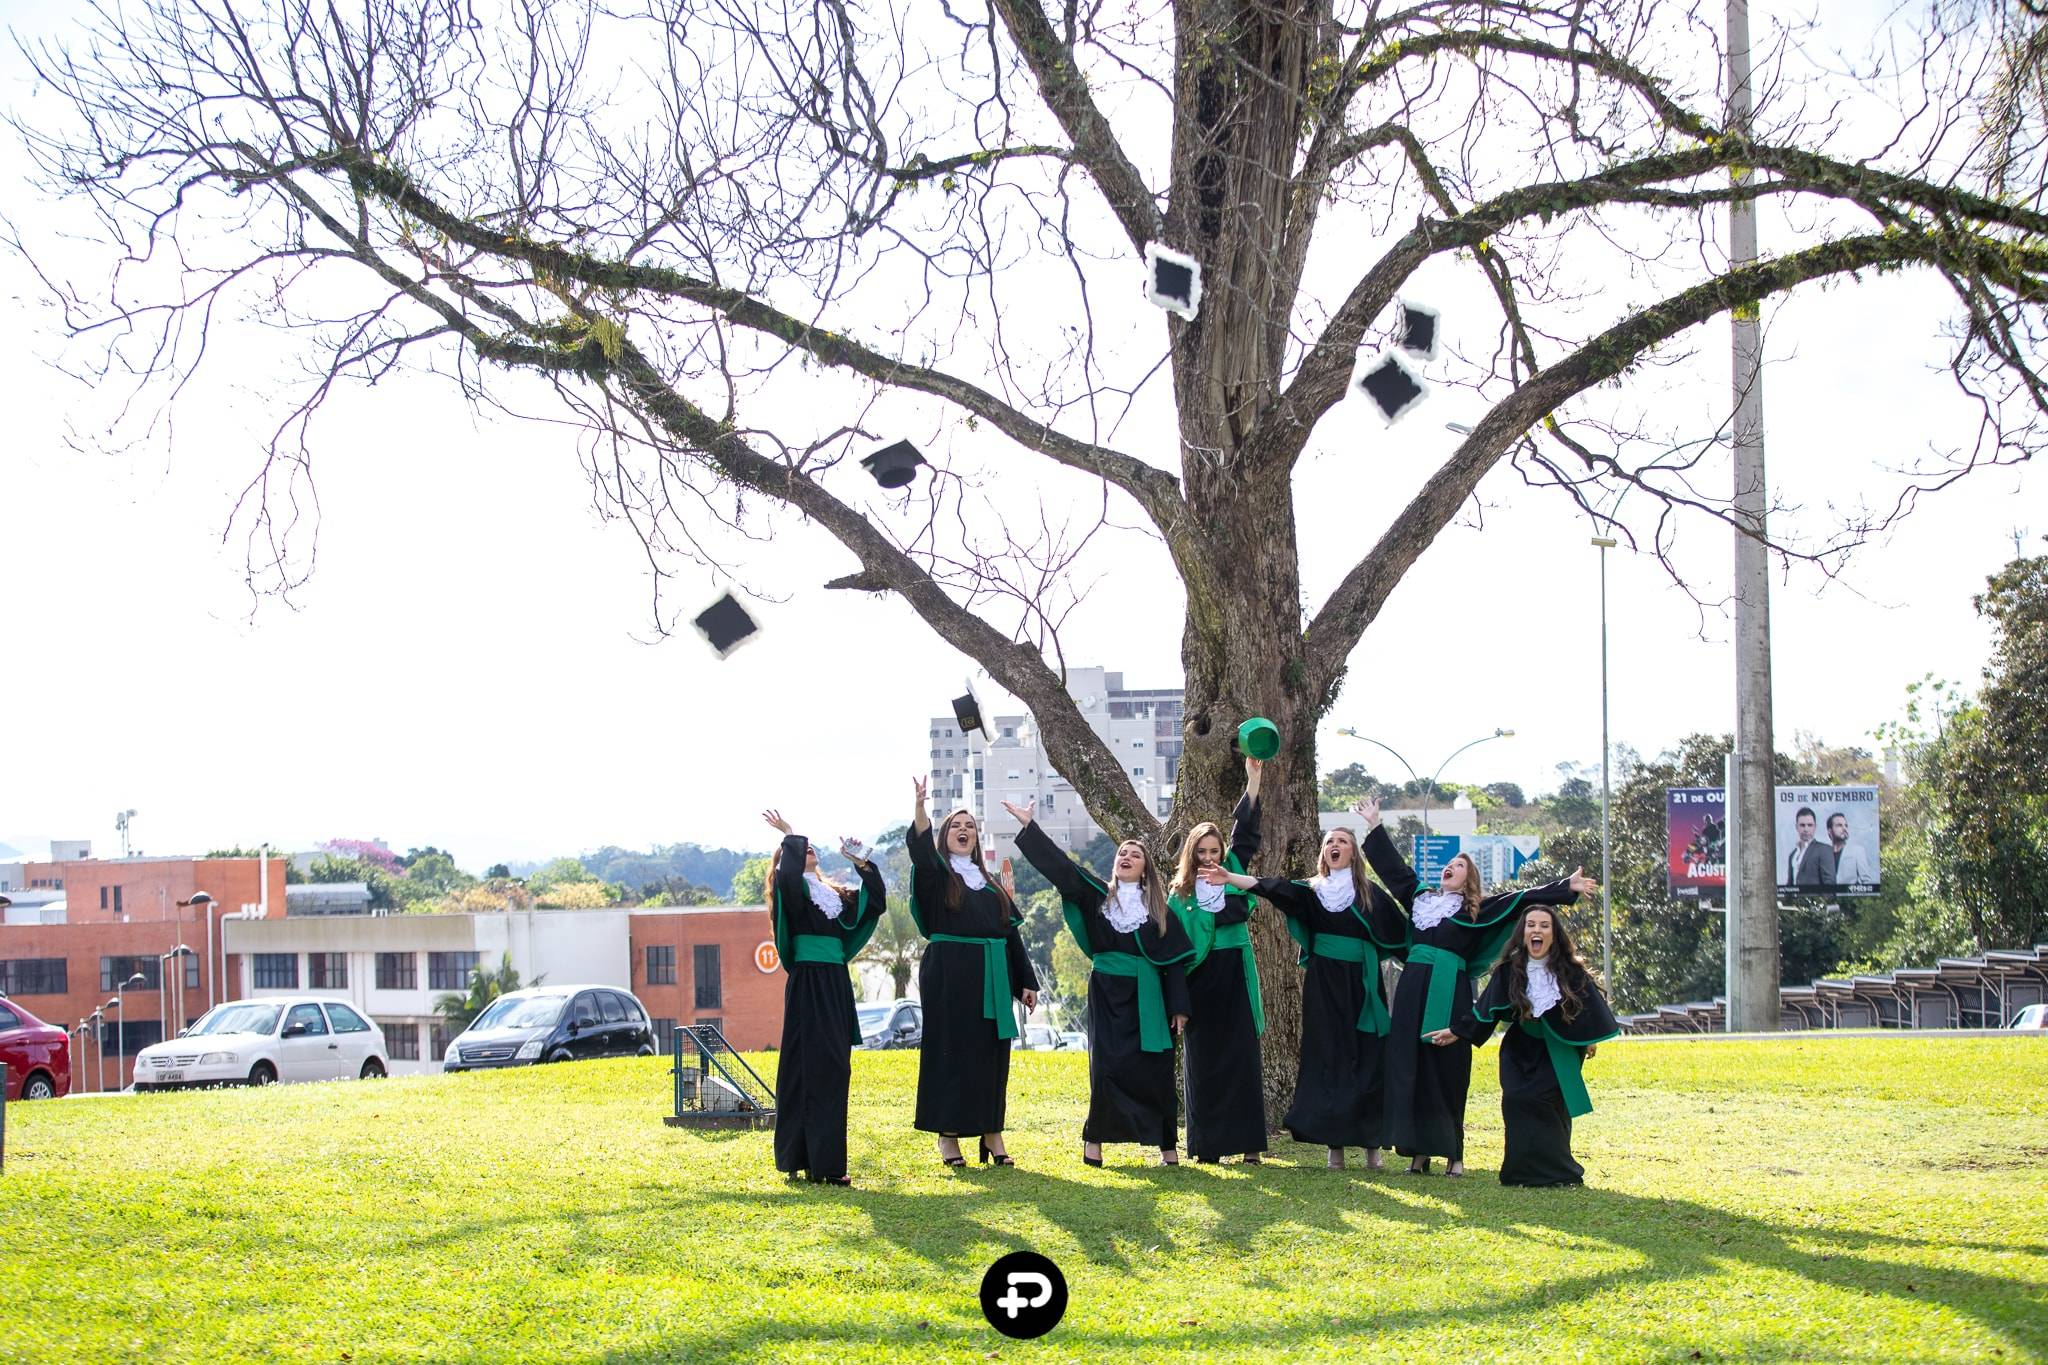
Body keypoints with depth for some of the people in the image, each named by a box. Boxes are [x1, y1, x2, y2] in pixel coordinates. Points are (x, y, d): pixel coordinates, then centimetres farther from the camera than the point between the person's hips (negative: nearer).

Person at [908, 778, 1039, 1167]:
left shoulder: (991, 886, 19)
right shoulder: (936, 874, 4)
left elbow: (1011, 934, 15)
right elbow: (921, 850, -19)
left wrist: (1027, 982, 8)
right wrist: (920, 807, -37)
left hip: (991, 980, 5)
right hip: (949, 977, -4)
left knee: (991, 1054, 3)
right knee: (950, 1051, -4)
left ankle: (992, 1132, 6)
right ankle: (947, 1135, -1)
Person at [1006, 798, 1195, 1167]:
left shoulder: (1158, 907, 7)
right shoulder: (1098, 895, 7)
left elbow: (1175, 957, 5)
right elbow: (1060, 864, 1)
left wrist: (1179, 1006, -2)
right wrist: (1029, 825, -5)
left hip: (1146, 996, 0)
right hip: (1108, 993, 0)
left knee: (1155, 1070, -2)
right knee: (1107, 1064, -8)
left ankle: (1167, 1144, 6)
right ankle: (1095, 1138, 2)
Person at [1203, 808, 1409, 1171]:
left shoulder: (1371, 894, 7)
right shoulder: (1311, 891, 8)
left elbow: (1399, 935, 6)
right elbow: (1272, 888, -6)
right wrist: (1230, 879, -19)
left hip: (1362, 987, -1)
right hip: (1323, 987, 1)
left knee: (1367, 1062, -4)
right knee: (1327, 1060, -2)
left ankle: (1372, 1144, 0)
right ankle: (1335, 1144, 1)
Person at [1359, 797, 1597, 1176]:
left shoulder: (1478, 909, 8)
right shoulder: (1420, 896, 19)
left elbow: (1524, 899, 2)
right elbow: (1392, 865, 28)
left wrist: (1566, 888, -6)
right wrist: (1375, 826, 33)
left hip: (1450, 991, -3)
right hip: (1413, 988, 3)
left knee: (1448, 1070, -4)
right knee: (1412, 1067, -1)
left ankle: (1452, 1152, 0)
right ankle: (1419, 1151, 2)